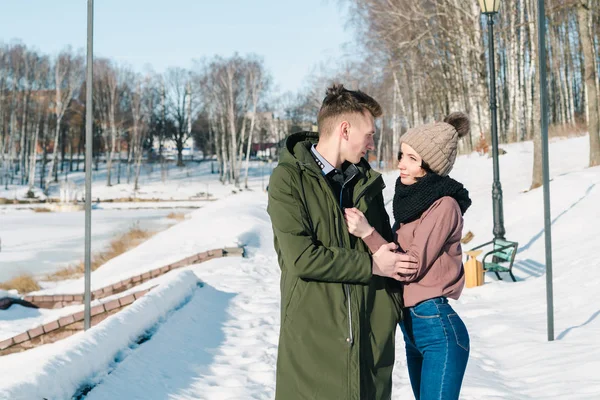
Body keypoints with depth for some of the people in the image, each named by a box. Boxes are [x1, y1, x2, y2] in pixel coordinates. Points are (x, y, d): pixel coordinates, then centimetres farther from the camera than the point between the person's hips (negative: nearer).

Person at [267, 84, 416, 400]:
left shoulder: (367, 181, 11)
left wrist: (396, 309, 10)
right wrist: (371, 265, -9)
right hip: (314, 336, -5)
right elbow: (300, 256, -16)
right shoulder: (289, 179, -7)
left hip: (371, 335, 5)